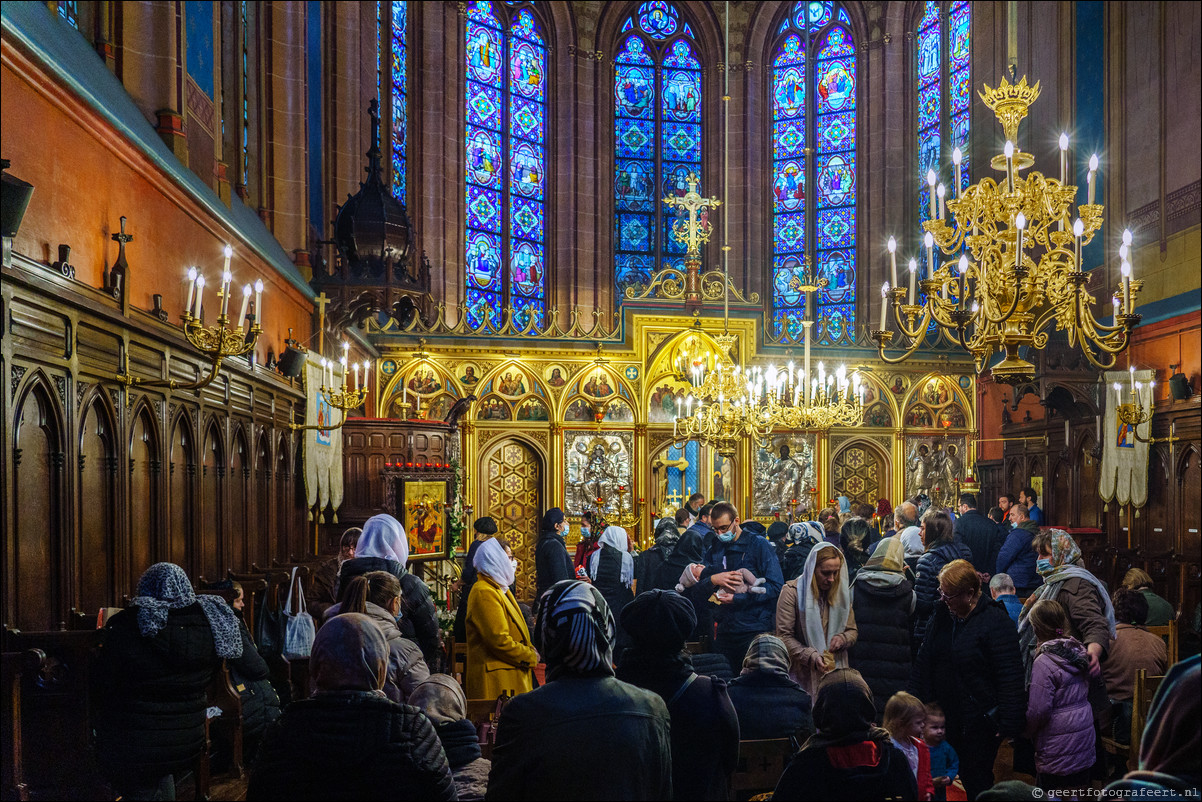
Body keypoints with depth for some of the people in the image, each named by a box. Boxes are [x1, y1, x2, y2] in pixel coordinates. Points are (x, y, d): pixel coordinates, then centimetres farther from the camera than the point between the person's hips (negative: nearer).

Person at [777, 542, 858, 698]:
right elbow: (784, 636, -7)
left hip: (836, 672, 4)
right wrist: (811, 657, -19)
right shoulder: (792, 592, -4)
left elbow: (852, 631, 15)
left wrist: (842, 638, -8)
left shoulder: (841, 592, 11)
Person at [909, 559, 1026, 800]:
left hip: (980, 720, -6)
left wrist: (1008, 722, -19)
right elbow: (924, 661, 14)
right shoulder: (942, 614, 6)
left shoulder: (996, 622, -15)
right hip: (947, 714, 7)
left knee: (975, 779, 0)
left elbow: (1011, 676, -17)